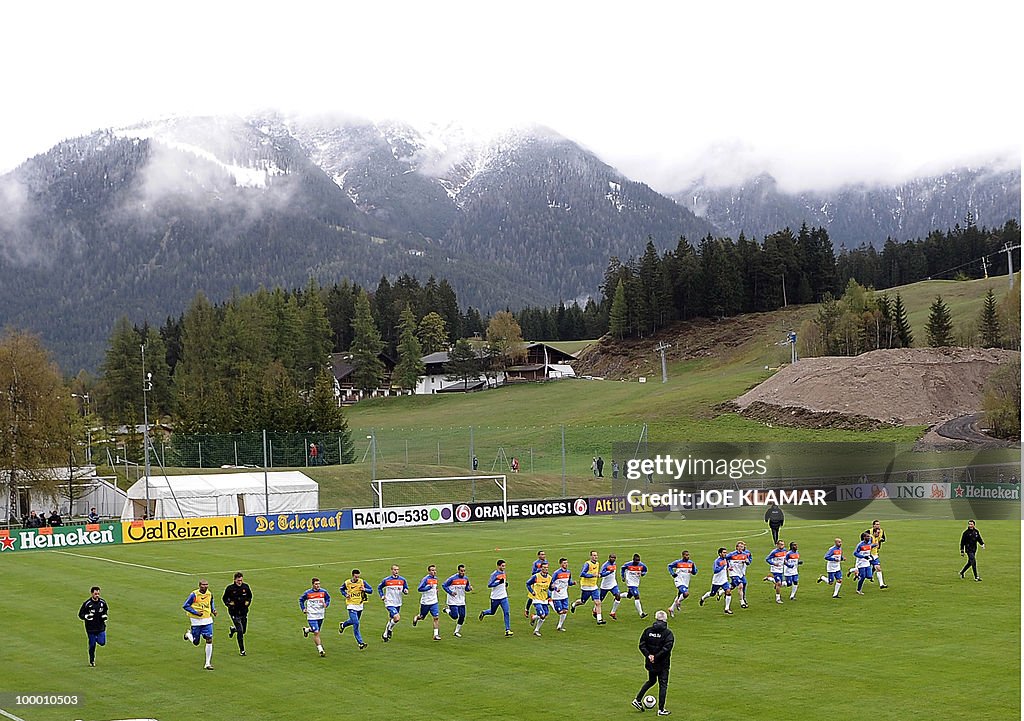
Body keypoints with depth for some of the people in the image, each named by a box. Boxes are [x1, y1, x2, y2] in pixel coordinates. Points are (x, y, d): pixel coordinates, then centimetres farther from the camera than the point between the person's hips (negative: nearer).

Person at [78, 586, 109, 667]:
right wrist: (86, 616, -24)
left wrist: (105, 615, 0)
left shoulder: (102, 602, -1)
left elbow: (106, 609, 19)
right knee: (92, 645, 3)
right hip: (91, 627, -3)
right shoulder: (87, 603, -12)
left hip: (101, 626, 3)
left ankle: (96, 638, 30)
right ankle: (92, 661, 22)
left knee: (102, 642, -5)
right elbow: (80, 614, -4)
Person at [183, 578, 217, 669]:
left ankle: (208, 664, -1)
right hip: (196, 621, -3)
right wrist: (196, 612, -18)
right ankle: (188, 634, 43)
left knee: (209, 640, -8)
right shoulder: (194, 595, -15)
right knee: (196, 643, 7)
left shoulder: (210, 594, 1)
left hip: (207, 620, 3)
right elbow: (185, 606, -10)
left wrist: (213, 611, 1)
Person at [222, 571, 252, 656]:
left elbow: (250, 595, 15)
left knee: (243, 630, 13)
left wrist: (248, 602, -2)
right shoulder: (230, 588, -11)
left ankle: (232, 629, 47)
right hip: (234, 612, -4)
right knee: (240, 631, -11)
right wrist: (228, 603, -14)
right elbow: (224, 598, 3)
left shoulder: (246, 587, -3)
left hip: (244, 611, 4)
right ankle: (242, 650, 0)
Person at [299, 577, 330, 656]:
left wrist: (326, 604, -3)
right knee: (316, 633, -11)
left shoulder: (323, 591, -1)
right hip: (312, 616, -4)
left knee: (316, 631, 18)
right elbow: (301, 600, 10)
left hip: (321, 615, 4)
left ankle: (306, 630, 50)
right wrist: (303, 609, 0)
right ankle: (320, 650, -6)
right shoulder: (307, 593, -7)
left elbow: (328, 598, 17)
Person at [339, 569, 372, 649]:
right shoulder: (347, 583, -7)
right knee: (356, 624, -14)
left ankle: (342, 625, 54)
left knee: (353, 621, 21)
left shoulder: (362, 582, -6)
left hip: (360, 606, 4)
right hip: (351, 606, -4)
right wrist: (345, 594, -6)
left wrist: (365, 589, -24)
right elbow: (341, 589, 14)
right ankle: (360, 643, -12)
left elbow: (371, 590, -3)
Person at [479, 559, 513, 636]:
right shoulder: (494, 574, -16)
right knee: (492, 612, 12)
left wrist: (506, 584, 7)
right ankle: (483, 613, 45)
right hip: (495, 598, -5)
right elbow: (489, 585, -22)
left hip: (504, 597, 5)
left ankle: (507, 630, -4)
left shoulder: (503, 573, 6)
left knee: (507, 613, -7)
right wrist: (499, 583, -31)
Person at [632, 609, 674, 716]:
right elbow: (667, 648, -21)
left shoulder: (647, 631, 0)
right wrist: (656, 656, -16)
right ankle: (661, 709, 7)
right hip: (662, 663, -4)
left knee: (651, 681, 25)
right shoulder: (668, 633, -12)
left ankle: (638, 700, 21)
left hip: (650, 662, 4)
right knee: (663, 684, 6)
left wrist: (649, 655, -9)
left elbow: (642, 645, -4)